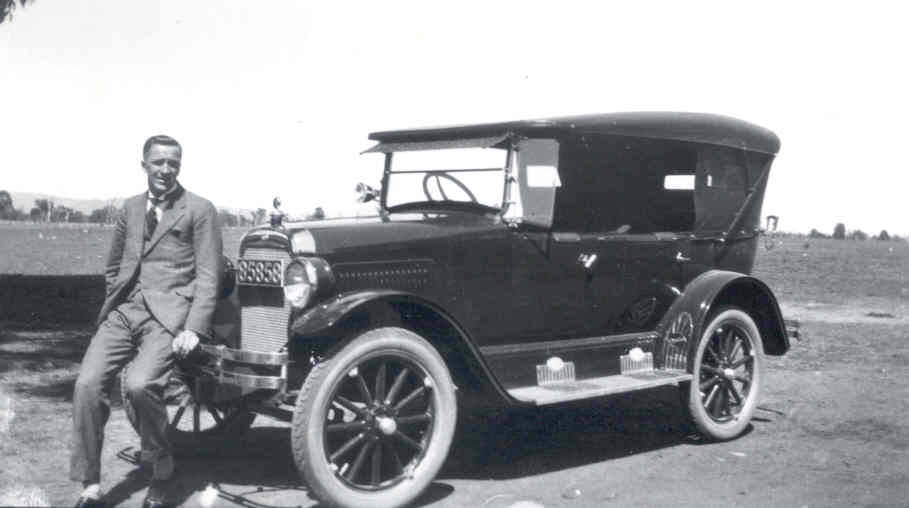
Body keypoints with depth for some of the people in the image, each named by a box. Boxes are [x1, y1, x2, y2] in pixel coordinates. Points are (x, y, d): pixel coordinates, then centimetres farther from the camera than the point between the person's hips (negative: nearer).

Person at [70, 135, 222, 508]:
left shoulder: (199, 210, 3)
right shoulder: (130, 208, 19)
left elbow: (207, 276, -3)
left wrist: (194, 329, -12)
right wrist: (114, 304, 16)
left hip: (168, 313, -5)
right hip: (123, 311, 5)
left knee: (140, 385, -28)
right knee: (88, 385, -15)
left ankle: (162, 473, -5)